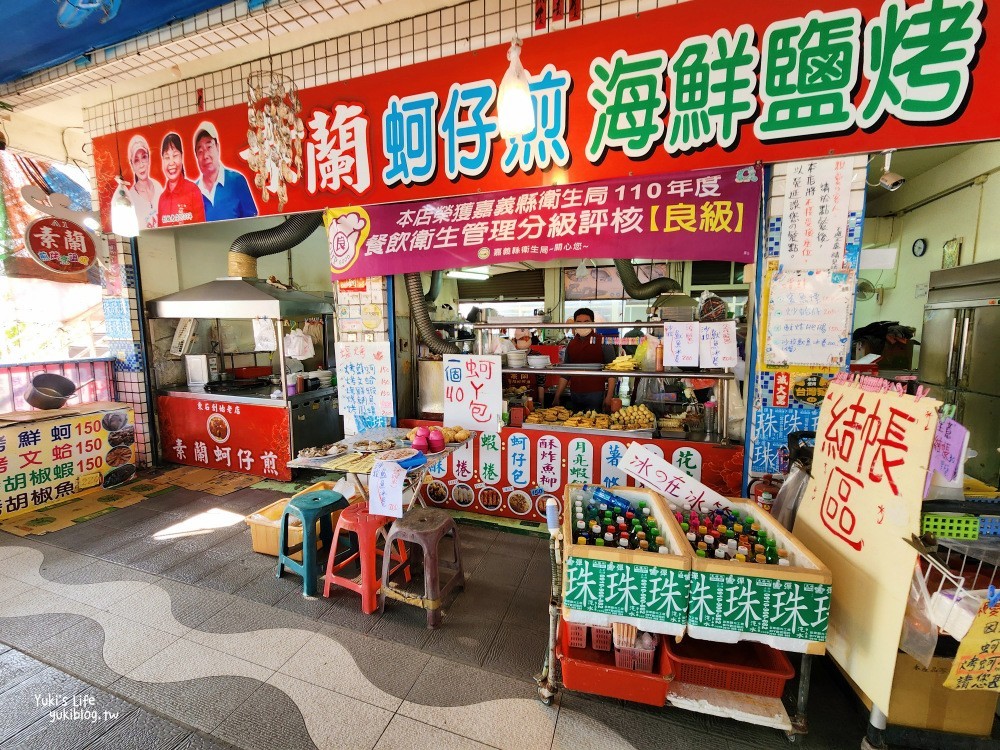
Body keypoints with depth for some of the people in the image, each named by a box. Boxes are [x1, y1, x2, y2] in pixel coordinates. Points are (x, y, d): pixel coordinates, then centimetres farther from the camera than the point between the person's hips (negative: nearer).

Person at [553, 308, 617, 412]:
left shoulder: (602, 342, -3)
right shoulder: (571, 345, 11)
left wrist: (609, 397, -13)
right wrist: (557, 397, 9)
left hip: (595, 395, -4)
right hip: (574, 395, 4)